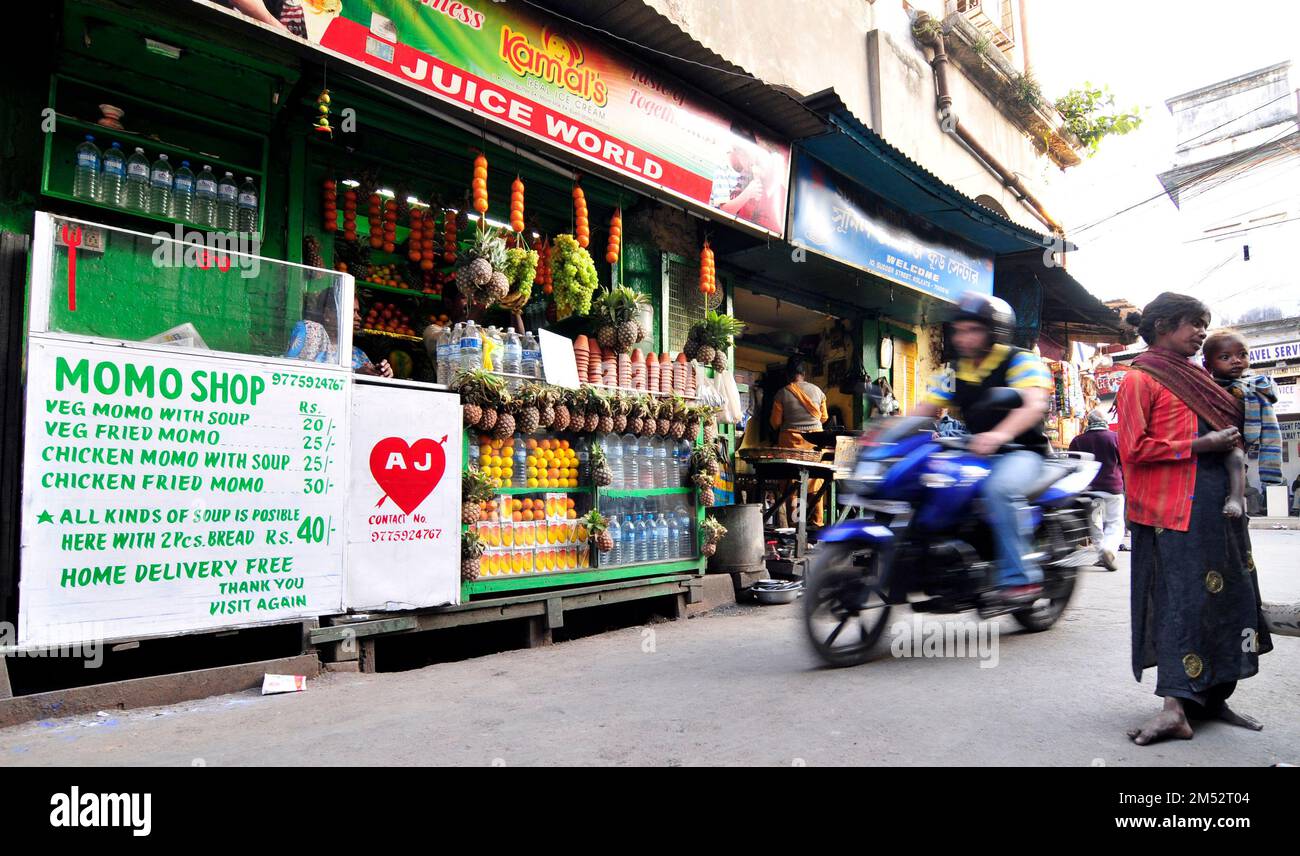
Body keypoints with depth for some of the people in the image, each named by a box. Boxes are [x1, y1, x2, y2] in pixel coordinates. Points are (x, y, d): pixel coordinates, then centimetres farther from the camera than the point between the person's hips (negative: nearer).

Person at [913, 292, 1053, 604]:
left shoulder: (1020, 361, -6)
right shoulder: (954, 373, 12)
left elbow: (1035, 404, -23)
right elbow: (924, 411, 5)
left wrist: (1000, 434, -43)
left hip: (1022, 451, -6)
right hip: (976, 454, 6)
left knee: (999, 488, -37)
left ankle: (1020, 577, -29)